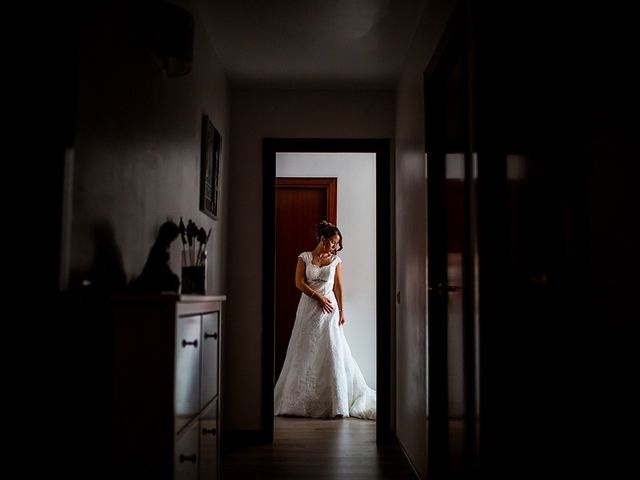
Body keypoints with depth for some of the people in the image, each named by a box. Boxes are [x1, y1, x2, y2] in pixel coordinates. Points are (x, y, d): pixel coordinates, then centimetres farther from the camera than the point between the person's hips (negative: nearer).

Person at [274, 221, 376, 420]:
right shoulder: (304, 257, 3)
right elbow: (299, 282, -3)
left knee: (331, 352, -4)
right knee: (305, 352, 5)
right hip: (308, 308, 0)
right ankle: (301, 400, 16)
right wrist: (318, 297, -11)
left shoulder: (336, 261, 7)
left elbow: (338, 287, 7)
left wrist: (341, 311, 1)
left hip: (329, 310, 0)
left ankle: (335, 402, 3)